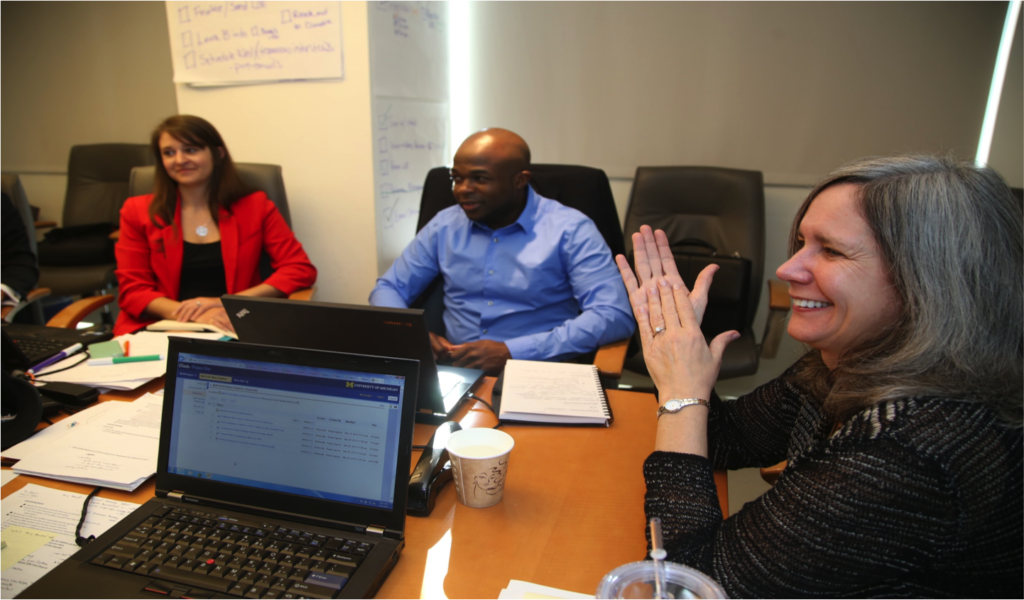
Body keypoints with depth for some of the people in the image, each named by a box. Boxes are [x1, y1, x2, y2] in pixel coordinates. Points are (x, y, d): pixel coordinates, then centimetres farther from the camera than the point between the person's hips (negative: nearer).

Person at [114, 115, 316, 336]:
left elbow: (301, 269, -2)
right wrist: (191, 314, -16)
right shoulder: (137, 212, 10)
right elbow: (133, 291, 5)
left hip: (232, 330, 0)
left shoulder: (255, 206, 7)